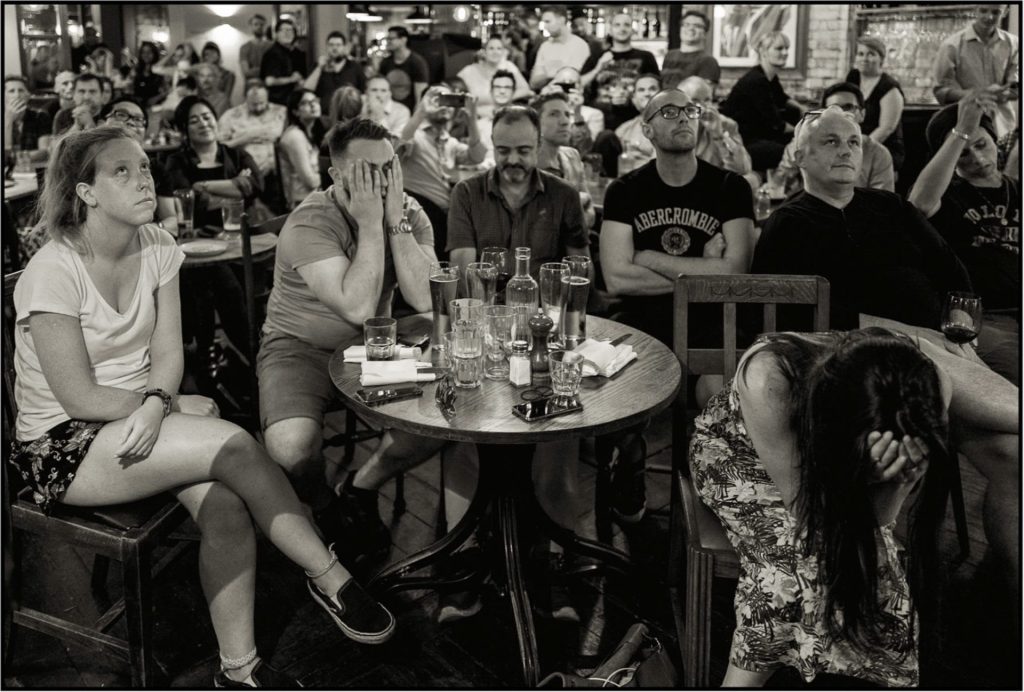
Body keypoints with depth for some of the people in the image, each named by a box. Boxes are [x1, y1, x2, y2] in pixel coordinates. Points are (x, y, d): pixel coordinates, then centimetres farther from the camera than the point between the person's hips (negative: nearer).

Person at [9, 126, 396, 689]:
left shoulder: (157, 247, 1)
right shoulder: (53, 272, -17)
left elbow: (168, 353, -1)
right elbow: (78, 397, -16)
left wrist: (155, 403, -21)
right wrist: (176, 405, -13)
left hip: (140, 417, 6)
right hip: (62, 446, -5)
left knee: (226, 504, -25)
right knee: (235, 446, -27)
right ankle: (330, 578, -12)